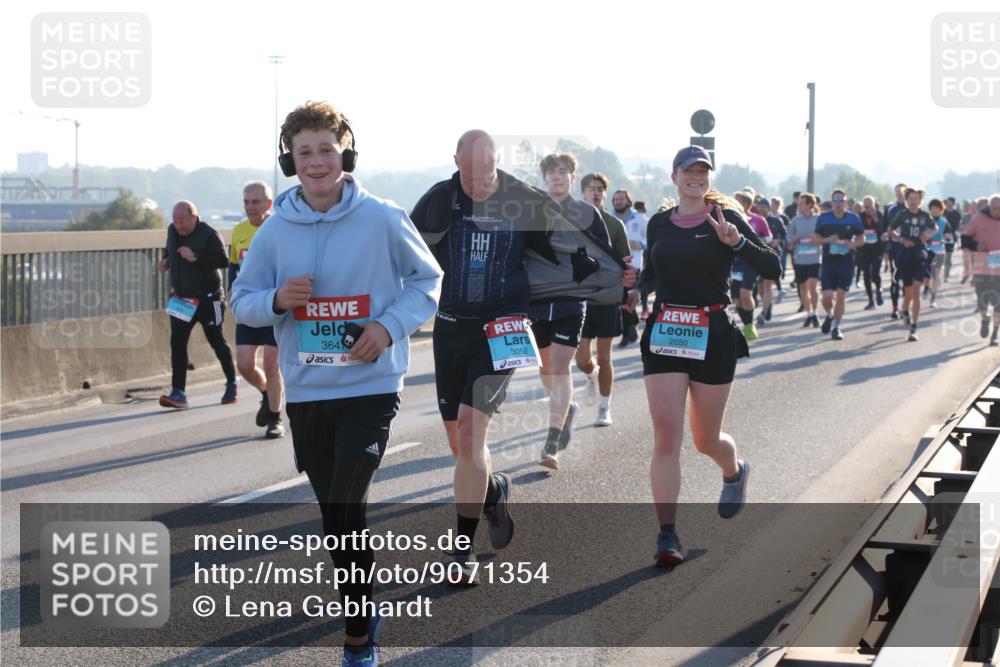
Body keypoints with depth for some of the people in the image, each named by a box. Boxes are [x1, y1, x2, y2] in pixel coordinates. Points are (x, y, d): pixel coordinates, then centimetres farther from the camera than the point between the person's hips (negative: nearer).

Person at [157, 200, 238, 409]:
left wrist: (196, 258, -30)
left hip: (207, 299, -5)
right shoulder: (172, 231, 4)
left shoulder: (208, 234, -17)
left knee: (217, 342, 9)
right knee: (177, 344, -6)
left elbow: (223, 260, -23)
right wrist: (166, 260, 3)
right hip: (180, 300, 5)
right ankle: (178, 392, -6)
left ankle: (232, 384, 28)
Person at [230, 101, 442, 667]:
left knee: (345, 512, -15)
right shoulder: (276, 231, 0)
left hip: (371, 388, -4)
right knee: (335, 512, 16)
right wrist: (276, 299, -16)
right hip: (306, 392, 4)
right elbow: (242, 301, 7)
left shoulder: (382, 219, -8)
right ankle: (364, 612, 38)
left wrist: (391, 325, -12)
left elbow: (427, 279, 3)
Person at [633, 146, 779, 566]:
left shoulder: (725, 219, -3)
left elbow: (772, 269, -10)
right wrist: (637, 283, 1)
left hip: (713, 335, -2)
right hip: (663, 335, 2)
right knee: (666, 437, -9)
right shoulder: (659, 224, 8)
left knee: (706, 440, 10)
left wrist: (737, 241, -26)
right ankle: (667, 535, -7)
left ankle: (735, 472, 46)